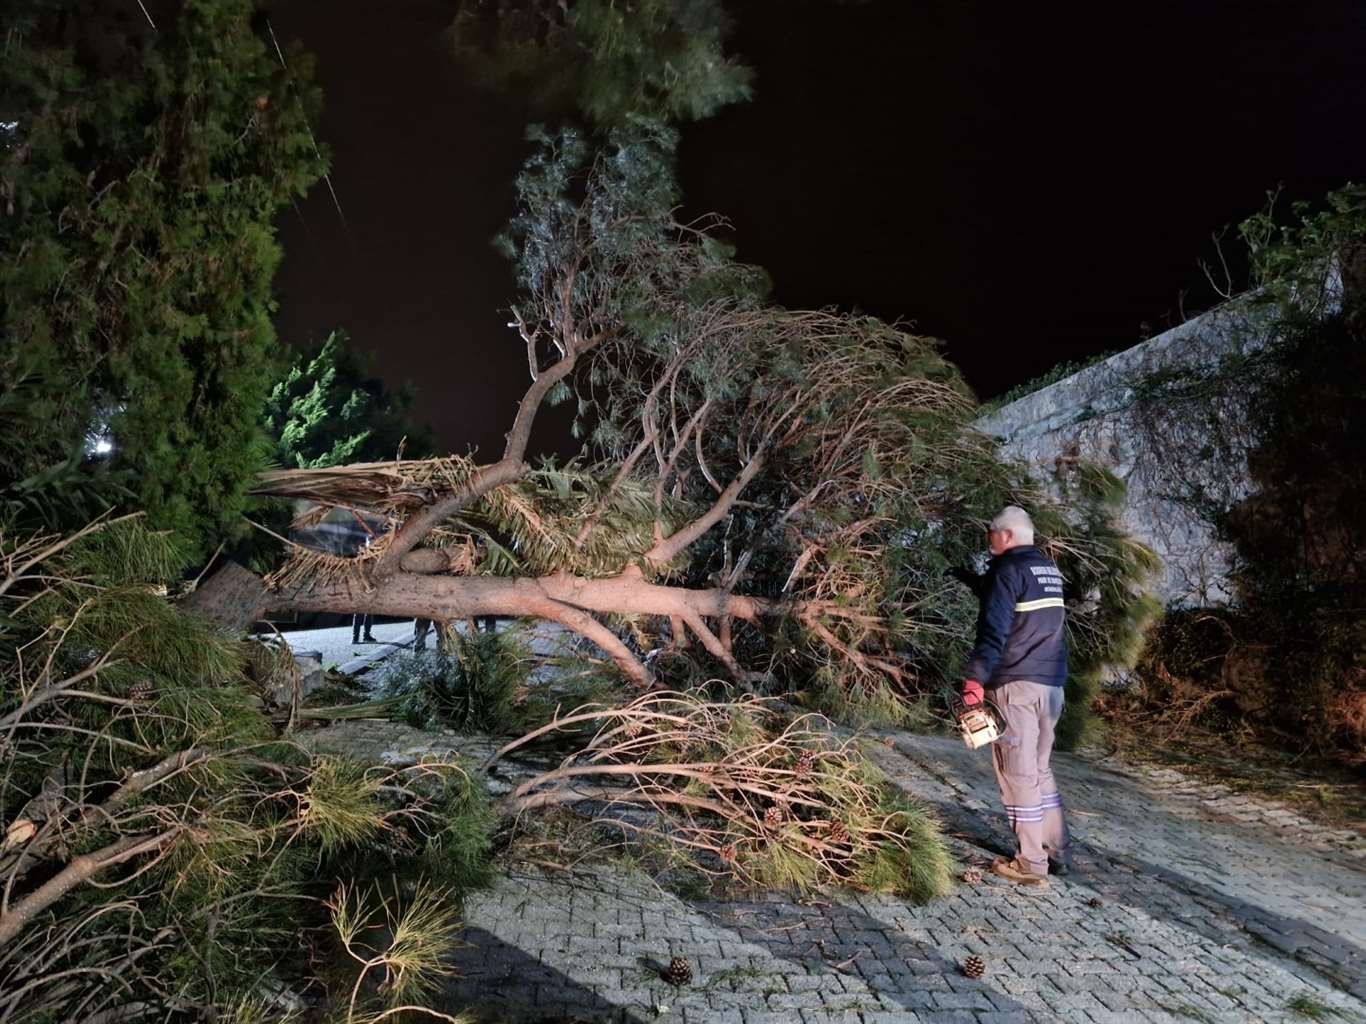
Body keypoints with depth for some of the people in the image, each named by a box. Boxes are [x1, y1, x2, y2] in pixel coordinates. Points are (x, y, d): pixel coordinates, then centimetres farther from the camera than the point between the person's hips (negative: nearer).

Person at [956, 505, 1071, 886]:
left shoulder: (1008, 569, -9)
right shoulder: (1049, 569, 16)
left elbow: (994, 629, -18)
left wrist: (975, 678, -18)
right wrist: (967, 579, 36)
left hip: (1016, 685, -8)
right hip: (1052, 684, 8)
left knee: (1018, 773, -1)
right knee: (1040, 769, 18)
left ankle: (1030, 864, 5)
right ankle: (1057, 853, 22)